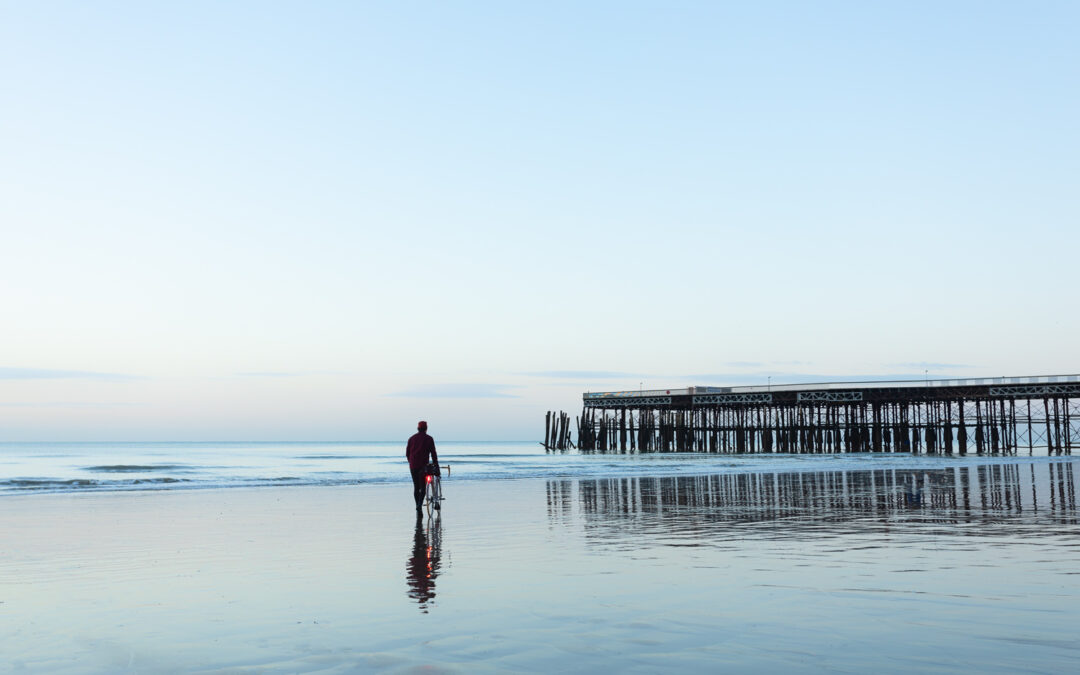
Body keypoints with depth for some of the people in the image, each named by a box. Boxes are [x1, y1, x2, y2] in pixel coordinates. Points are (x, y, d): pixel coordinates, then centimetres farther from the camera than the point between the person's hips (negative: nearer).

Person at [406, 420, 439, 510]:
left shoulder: (412, 438, 10)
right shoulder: (429, 439, -1)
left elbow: (407, 453, 12)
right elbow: (433, 453, -3)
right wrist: (436, 466, 4)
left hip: (413, 466, 4)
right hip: (423, 466, -3)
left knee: (416, 487, 13)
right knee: (423, 487, -1)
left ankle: (418, 506, 15)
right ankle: (419, 505, -20)